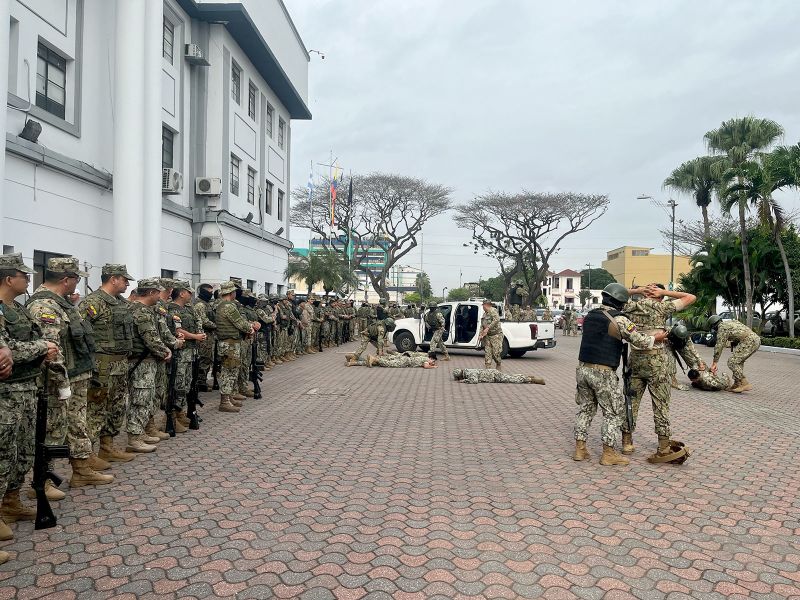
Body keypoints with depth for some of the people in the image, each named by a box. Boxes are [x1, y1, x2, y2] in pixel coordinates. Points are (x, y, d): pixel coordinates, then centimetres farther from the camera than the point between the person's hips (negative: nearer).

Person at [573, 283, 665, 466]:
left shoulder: (590, 316, 10)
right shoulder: (619, 320, -11)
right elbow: (640, 341, -7)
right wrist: (656, 338, 11)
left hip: (583, 368, 7)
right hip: (603, 372, -7)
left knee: (585, 408, 16)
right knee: (613, 412, 5)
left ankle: (580, 449, 18)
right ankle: (608, 454, 8)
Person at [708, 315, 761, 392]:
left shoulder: (722, 328, -1)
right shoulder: (730, 322, 26)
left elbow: (719, 346, -2)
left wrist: (715, 363, 2)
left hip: (748, 341, -10)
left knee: (732, 362, -6)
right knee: (738, 361, 20)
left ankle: (744, 384, -7)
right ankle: (738, 384, 20)